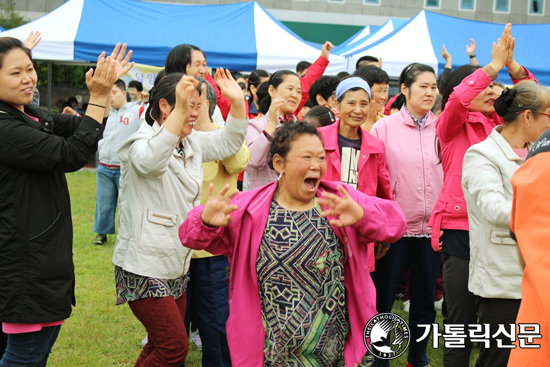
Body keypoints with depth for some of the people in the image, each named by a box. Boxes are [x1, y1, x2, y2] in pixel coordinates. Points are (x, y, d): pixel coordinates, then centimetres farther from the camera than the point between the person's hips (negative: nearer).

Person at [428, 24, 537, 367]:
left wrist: (512, 63, -4)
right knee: (461, 326, 1)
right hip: (461, 232, -5)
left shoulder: (500, 125, 13)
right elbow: (458, 99, -21)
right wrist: (494, 64, -16)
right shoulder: (452, 126, -1)